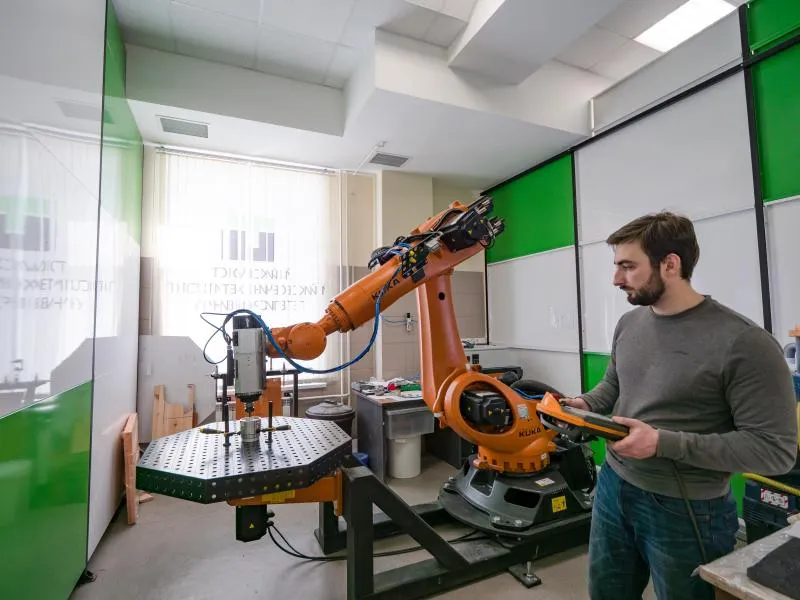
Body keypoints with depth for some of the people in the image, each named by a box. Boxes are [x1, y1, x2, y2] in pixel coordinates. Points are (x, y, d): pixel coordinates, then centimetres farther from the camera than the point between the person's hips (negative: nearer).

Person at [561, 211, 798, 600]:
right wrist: (585, 404, -6)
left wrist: (663, 443, -27)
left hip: (685, 511, -6)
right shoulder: (628, 324, 0)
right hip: (613, 488, 6)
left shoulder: (743, 343, -21)